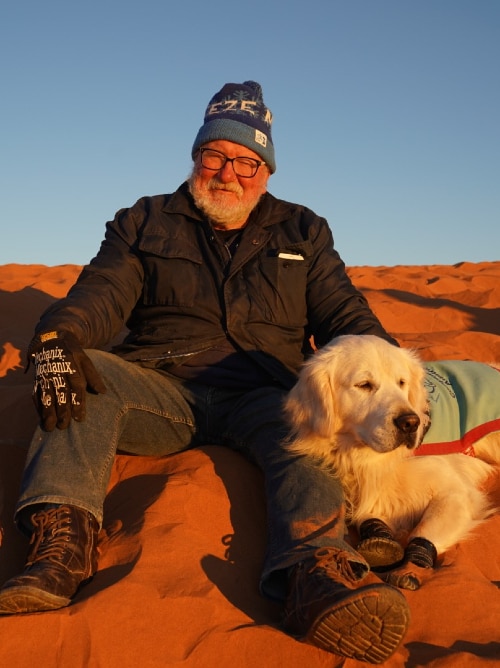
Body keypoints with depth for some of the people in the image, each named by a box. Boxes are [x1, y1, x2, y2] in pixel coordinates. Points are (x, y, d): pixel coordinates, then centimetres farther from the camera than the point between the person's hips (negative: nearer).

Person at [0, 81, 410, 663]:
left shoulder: (303, 233, 21)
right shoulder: (144, 223, 18)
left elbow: (343, 313, 12)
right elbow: (102, 293, 1)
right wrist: (58, 338, -23)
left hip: (261, 394, 0)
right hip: (162, 389, 1)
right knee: (85, 373, -29)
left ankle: (314, 571, -60)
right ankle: (62, 543, -45)